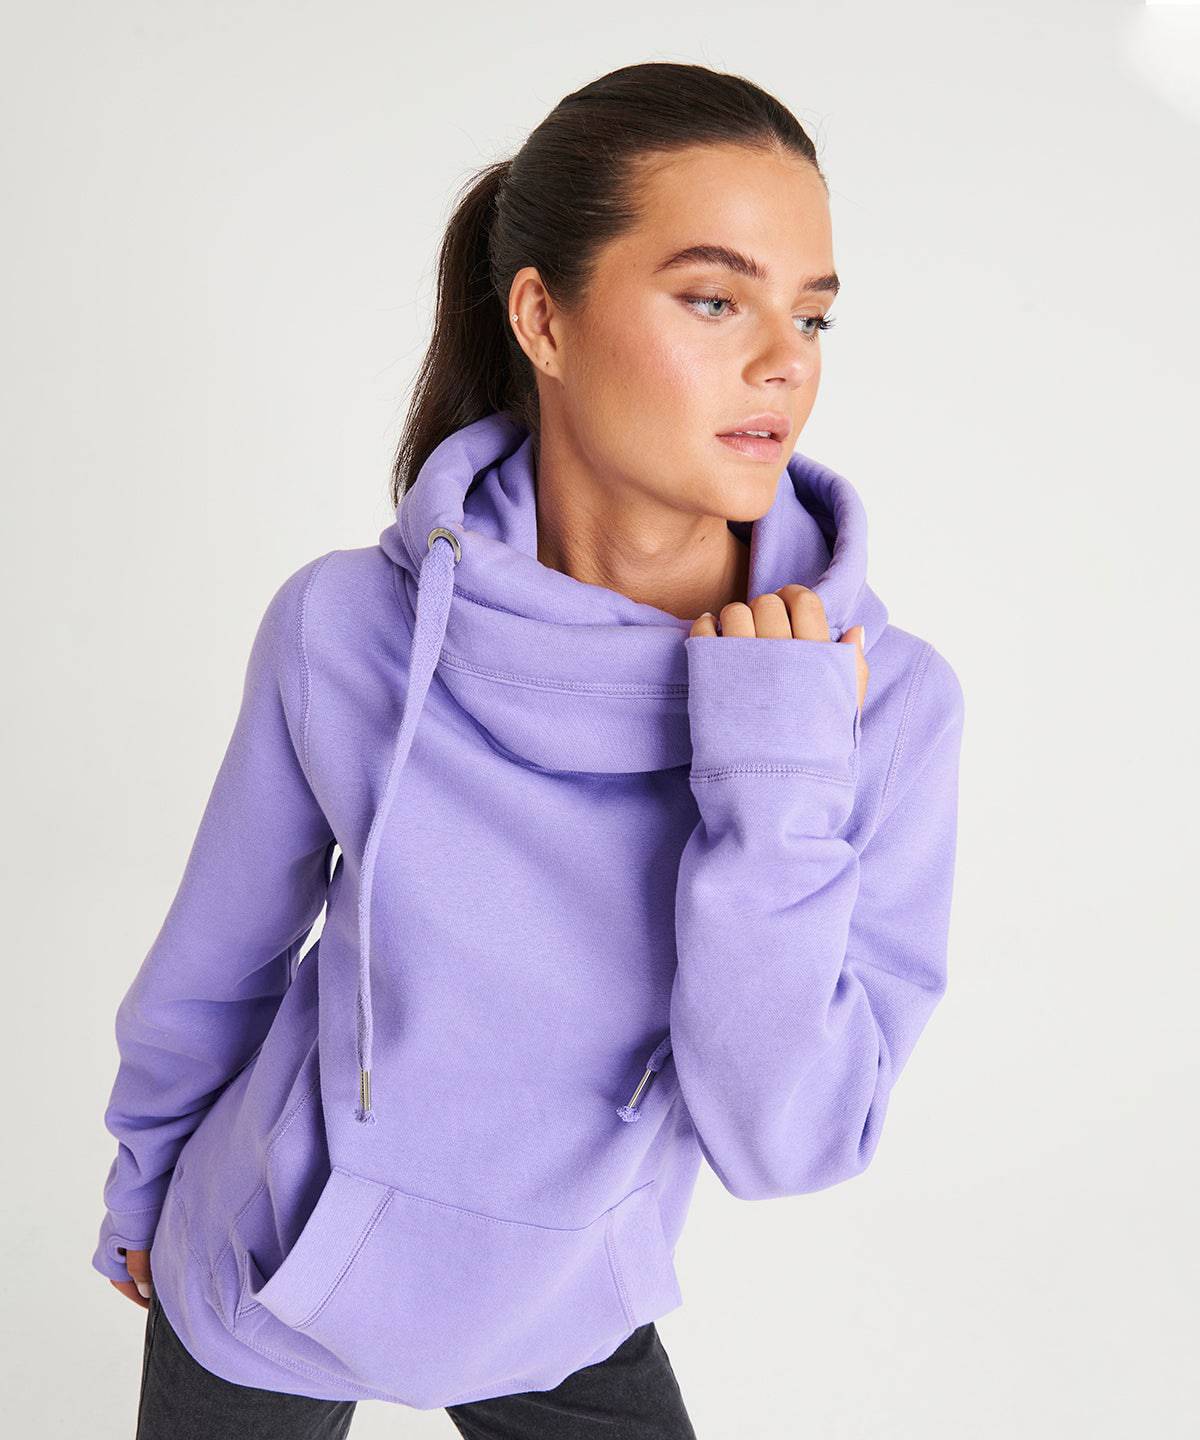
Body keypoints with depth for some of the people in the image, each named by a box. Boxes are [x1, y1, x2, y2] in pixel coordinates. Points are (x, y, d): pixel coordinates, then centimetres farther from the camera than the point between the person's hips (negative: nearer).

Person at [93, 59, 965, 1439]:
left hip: (566, 1327, 1)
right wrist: (144, 1178, 11)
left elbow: (786, 1142, -21)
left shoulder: (887, 704, -21)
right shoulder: (349, 628, -21)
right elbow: (223, 949, -4)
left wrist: (774, 791, -32)